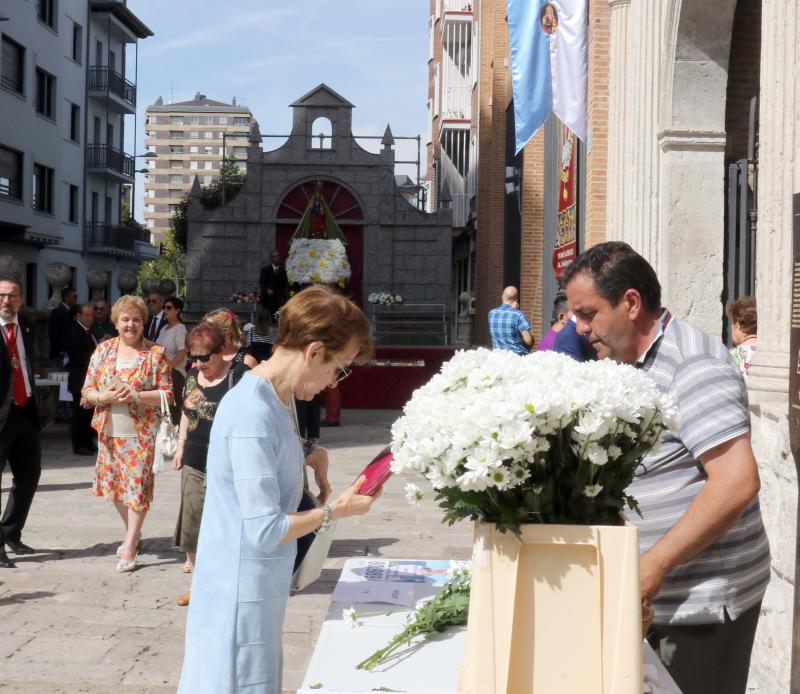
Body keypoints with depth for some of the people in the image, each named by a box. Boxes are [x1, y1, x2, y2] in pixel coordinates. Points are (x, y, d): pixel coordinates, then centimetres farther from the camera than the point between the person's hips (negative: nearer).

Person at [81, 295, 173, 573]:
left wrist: (138, 395, -20)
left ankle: (130, 549, 2)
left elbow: (167, 394, -5)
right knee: (114, 486, 13)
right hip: (109, 431, 4)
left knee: (136, 486, -6)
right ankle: (134, 535, 33)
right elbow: (87, 391, 6)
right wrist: (105, 396, -15)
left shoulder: (156, 353, -3)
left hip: (141, 433, -4)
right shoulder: (103, 350, 6)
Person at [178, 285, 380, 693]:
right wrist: (334, 511, -11)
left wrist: (310, 456, 1)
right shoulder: (252, 413, -25)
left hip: (259, 584, 9)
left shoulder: (279, 399, 3)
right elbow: (266, 530, -24)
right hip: (241, 592, -9)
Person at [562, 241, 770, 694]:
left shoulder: (693, 366, -17)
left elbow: (737, 481, -25)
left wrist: (654, 564, -23)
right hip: (659, 597, 8)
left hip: (703, 602, -8)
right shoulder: (631, 366, 12)